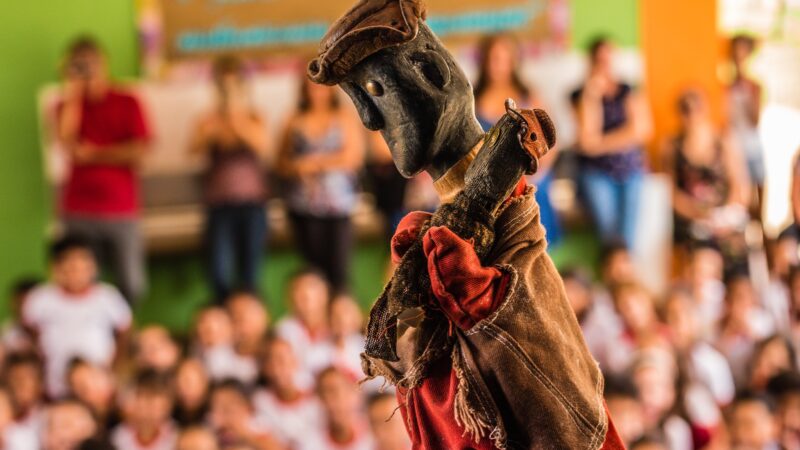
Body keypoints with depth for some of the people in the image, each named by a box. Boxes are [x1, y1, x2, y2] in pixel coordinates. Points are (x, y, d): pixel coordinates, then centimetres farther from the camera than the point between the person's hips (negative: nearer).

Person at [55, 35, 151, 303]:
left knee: (131, 286, -2)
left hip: (121, 209, -1)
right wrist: (72, 97, -8)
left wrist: (94, 154, -4)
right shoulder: (68, 106, 11)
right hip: (79, 209, 1)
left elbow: (139, 151, -4)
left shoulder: (127, 103, 6)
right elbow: (67, 143, -8)